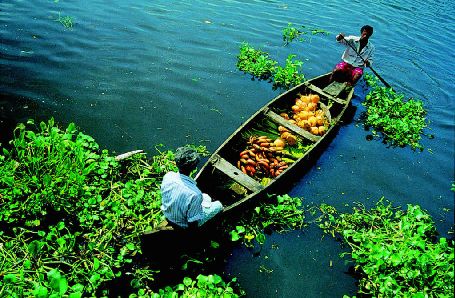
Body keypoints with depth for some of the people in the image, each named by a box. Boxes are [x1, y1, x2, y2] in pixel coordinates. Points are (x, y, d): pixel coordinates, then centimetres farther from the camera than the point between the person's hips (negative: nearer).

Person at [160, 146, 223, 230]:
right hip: (184, 225, -6)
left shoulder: (167, 176, -23)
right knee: (218, 205, 16)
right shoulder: (195, 194, -41)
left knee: (206, 197, 24)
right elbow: (193, 224, -29)